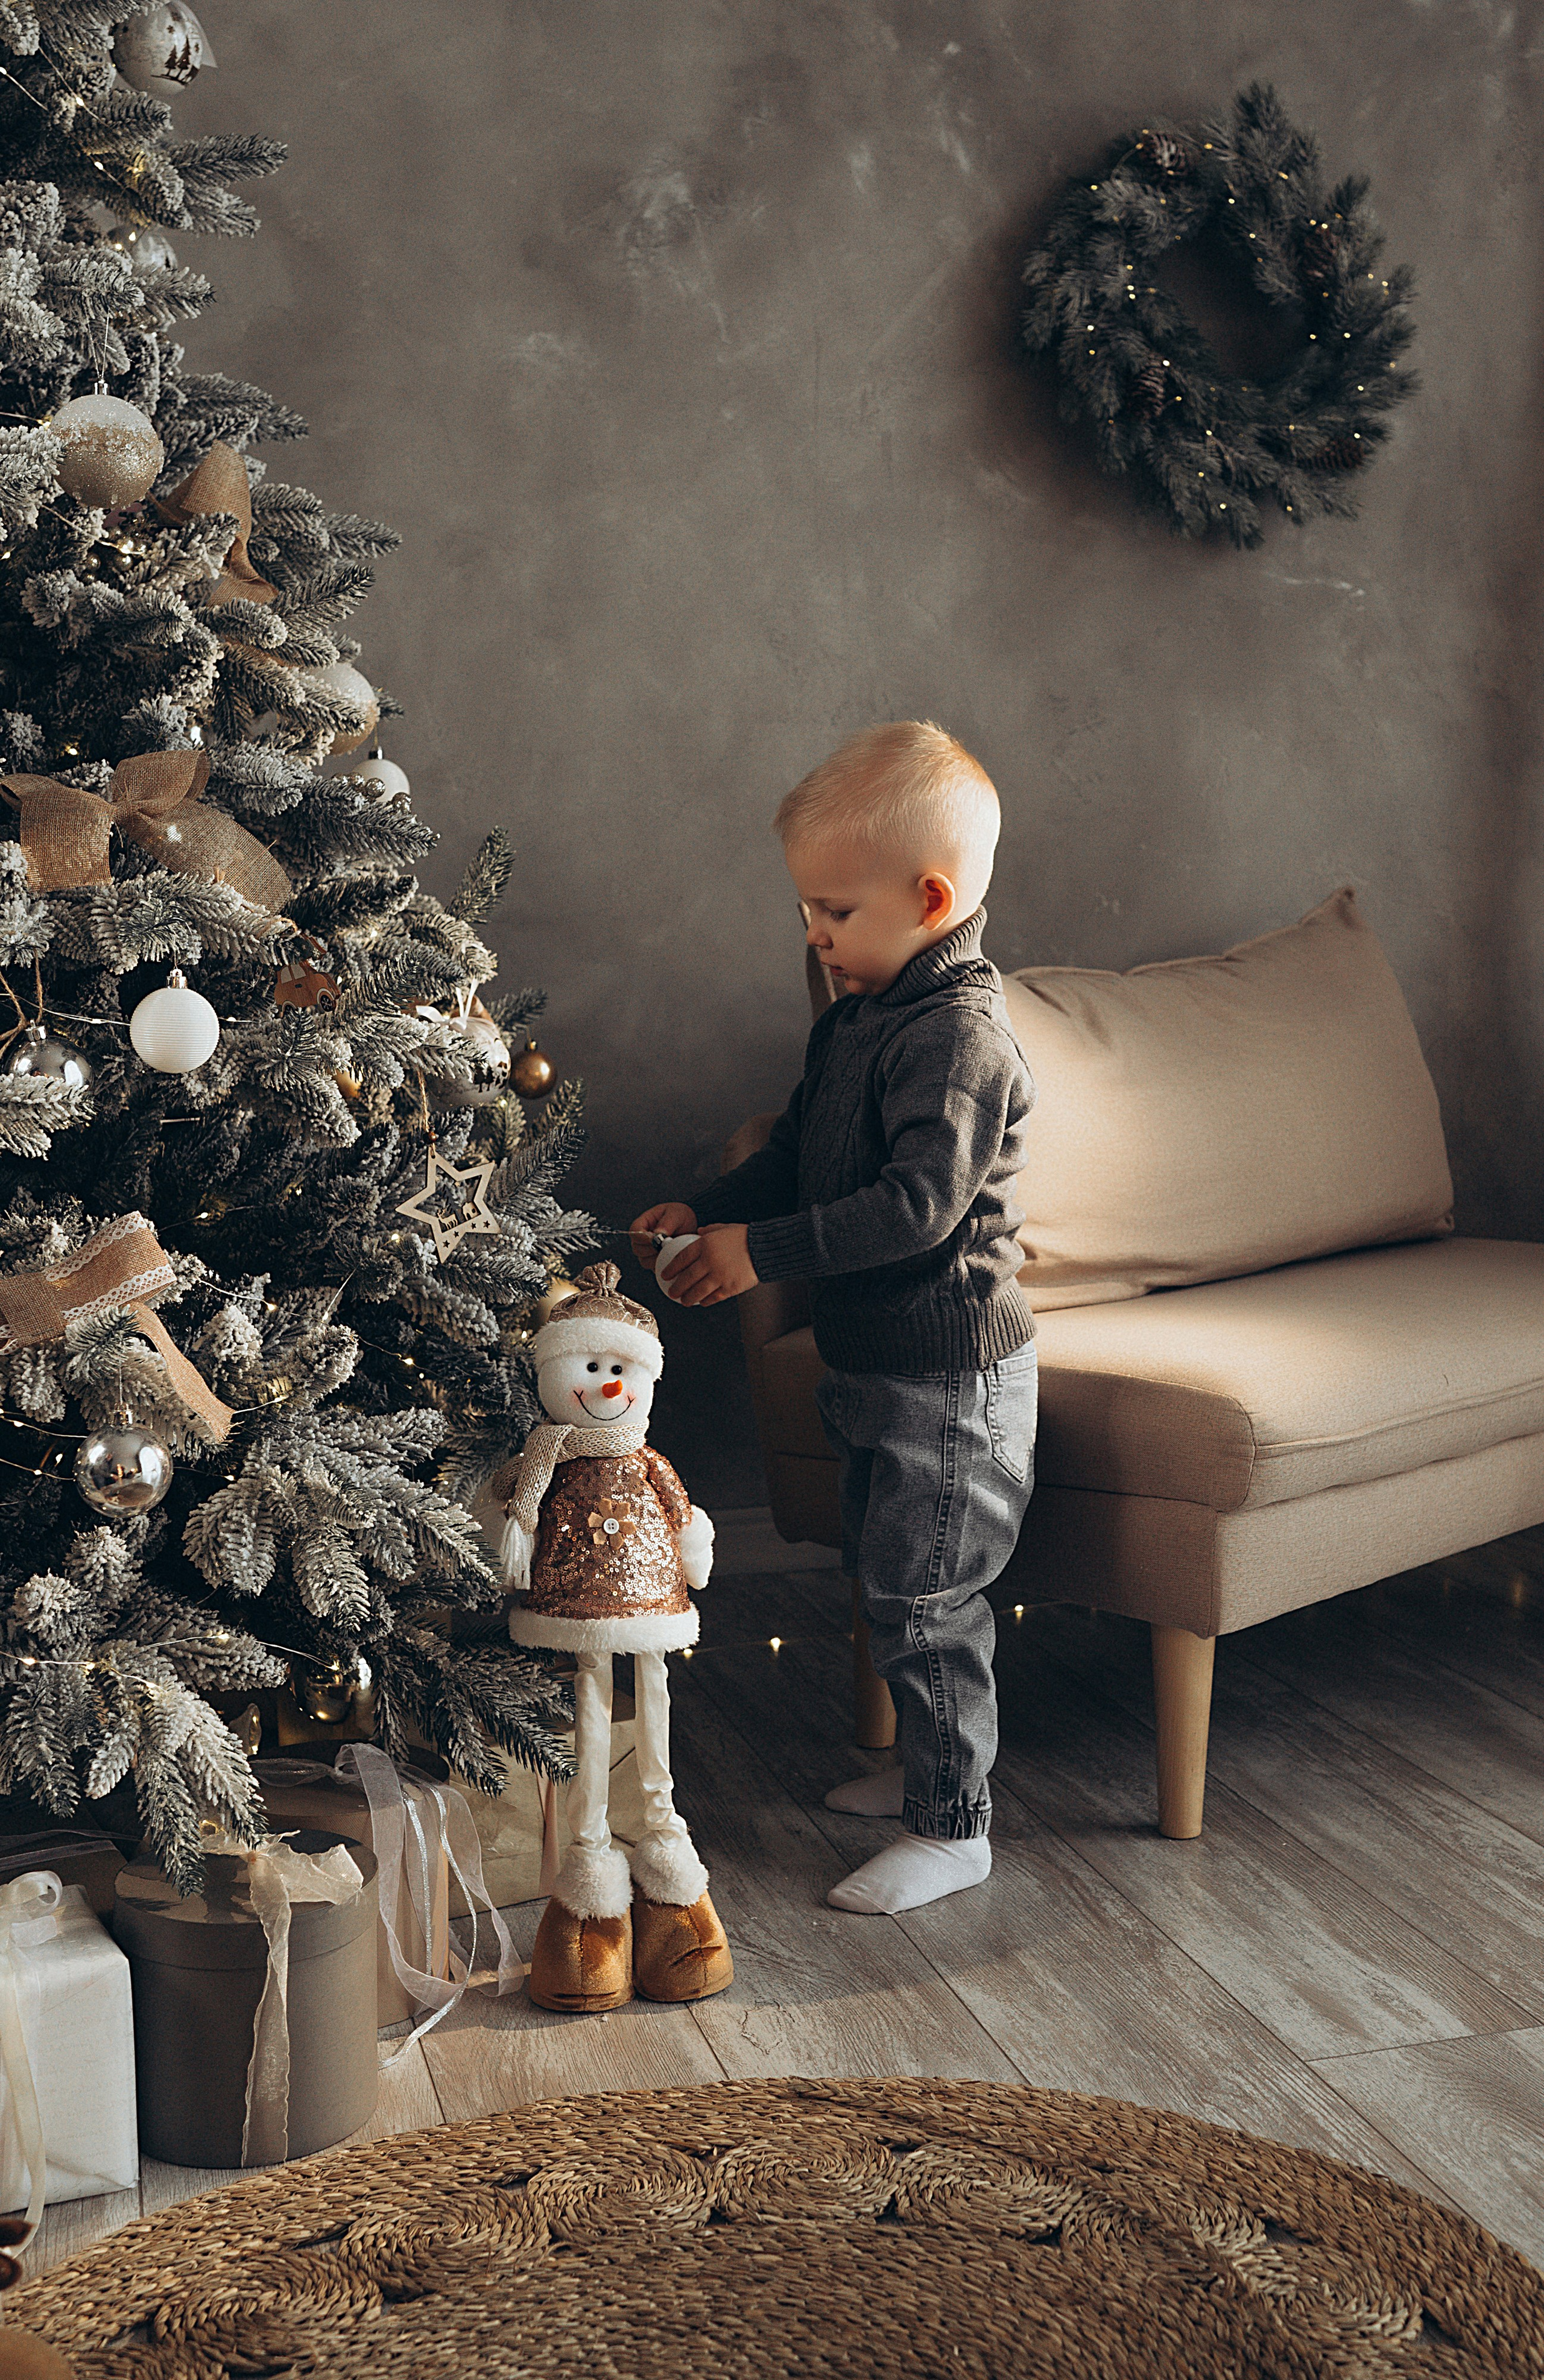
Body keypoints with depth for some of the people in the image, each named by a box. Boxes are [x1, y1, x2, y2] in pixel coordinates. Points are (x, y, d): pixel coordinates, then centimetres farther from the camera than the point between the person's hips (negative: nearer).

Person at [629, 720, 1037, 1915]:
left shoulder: (961, 1034, -23)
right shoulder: (856, 1018, 8)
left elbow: (919, 1205, -29)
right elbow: (801, 1152, 18)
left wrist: (763, 1251, -26)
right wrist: (708, 1213, 4)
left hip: (951, 1374, -10)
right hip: (874, 1361, 10)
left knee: (922, 1599, -2)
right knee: (885, 1579, 21)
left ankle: (951, 1828, 12)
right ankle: (928, 1766, 38)